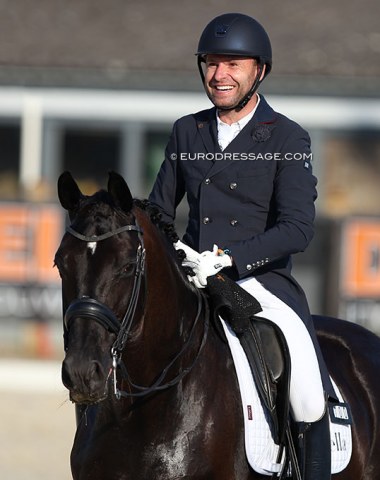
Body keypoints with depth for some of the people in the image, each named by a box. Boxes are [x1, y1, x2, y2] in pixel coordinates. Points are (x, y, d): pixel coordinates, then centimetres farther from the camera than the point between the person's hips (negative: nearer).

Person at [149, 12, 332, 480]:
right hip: (189, 282, 4)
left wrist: (226, 257, -23)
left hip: (261, 281, -4)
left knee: (309, 403, -21)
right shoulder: (186, 132, 11)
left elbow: (298, 227, -11)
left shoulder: (288, 139, -2)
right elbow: (158, 209, 20)